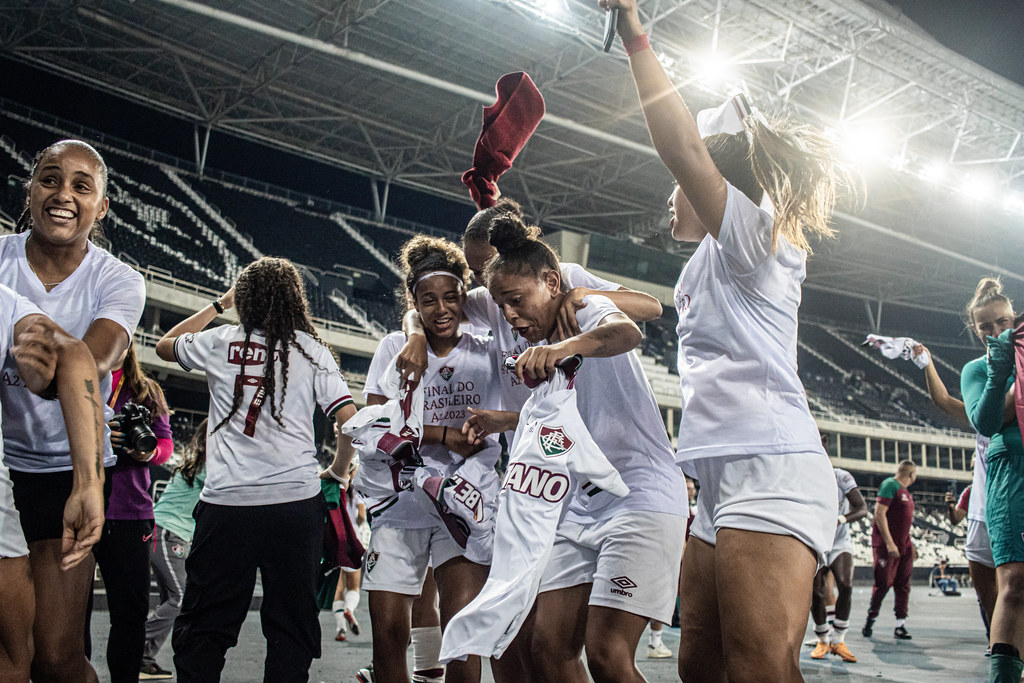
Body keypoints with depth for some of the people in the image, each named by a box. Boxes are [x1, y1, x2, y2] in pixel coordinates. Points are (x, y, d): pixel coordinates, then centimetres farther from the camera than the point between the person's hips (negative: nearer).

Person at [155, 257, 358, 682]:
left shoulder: (219, 343, 7)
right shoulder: (312, 350, 5)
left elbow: (165, 345, 29)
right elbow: (350, 419, -2)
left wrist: (218, 305, 34)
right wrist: (337, 472, 15)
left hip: (226, 503, 0)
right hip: (296, 502, 0)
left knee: (202, 630, 10)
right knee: (291, 627, 8)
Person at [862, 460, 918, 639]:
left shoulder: (905, 491, 19)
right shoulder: (890, 485, -9)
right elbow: (879, 513, -17)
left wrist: (910, 544, 18)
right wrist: (889, 543, -22)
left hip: (903, 546, 9)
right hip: (886, 545, -9)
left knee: (903, 585, 4)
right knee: (883, 583, -6)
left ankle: (900, 626, 6)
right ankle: (870, 621, 7)